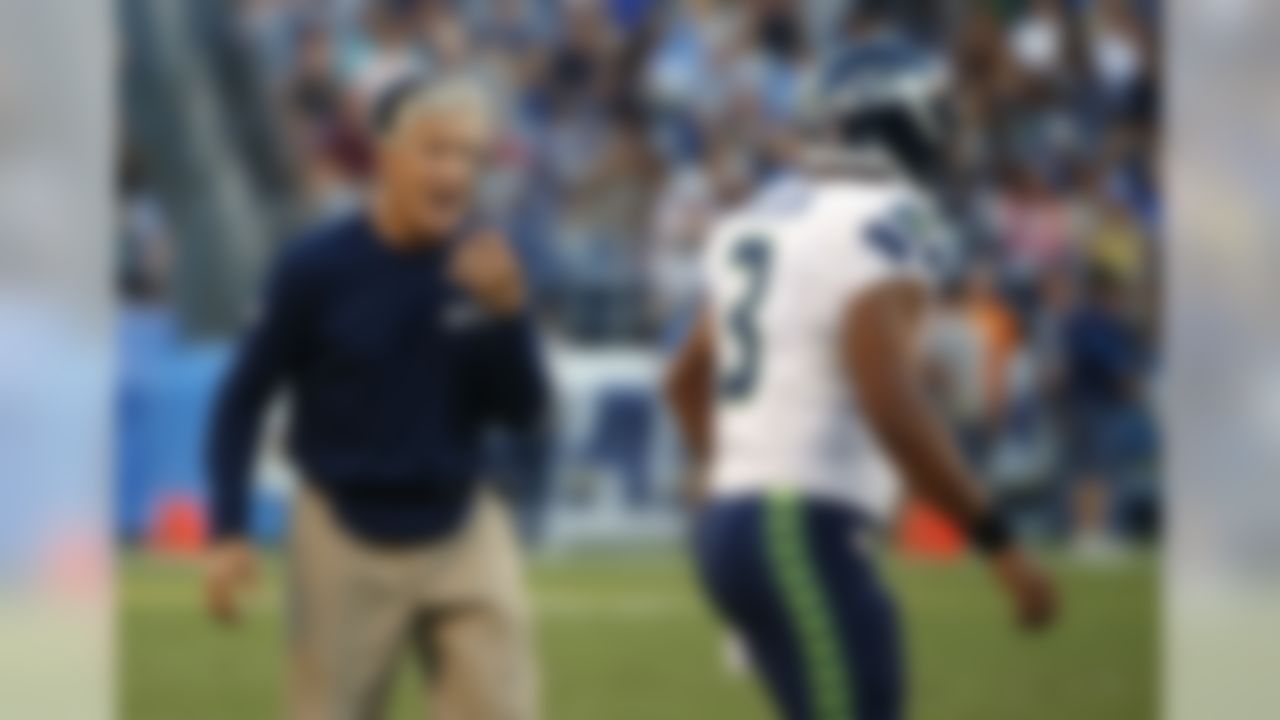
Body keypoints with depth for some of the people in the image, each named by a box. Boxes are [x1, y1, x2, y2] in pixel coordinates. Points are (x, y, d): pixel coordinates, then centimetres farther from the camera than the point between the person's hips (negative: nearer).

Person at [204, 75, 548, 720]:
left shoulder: (485, 266, -5)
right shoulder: (318, 267, -13)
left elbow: (523, 411, -3)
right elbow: (245, 398, -4)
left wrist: (507, 315, -21)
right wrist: (229, 533, -11)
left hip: (461, 529, 3)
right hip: (344, 540, -2)